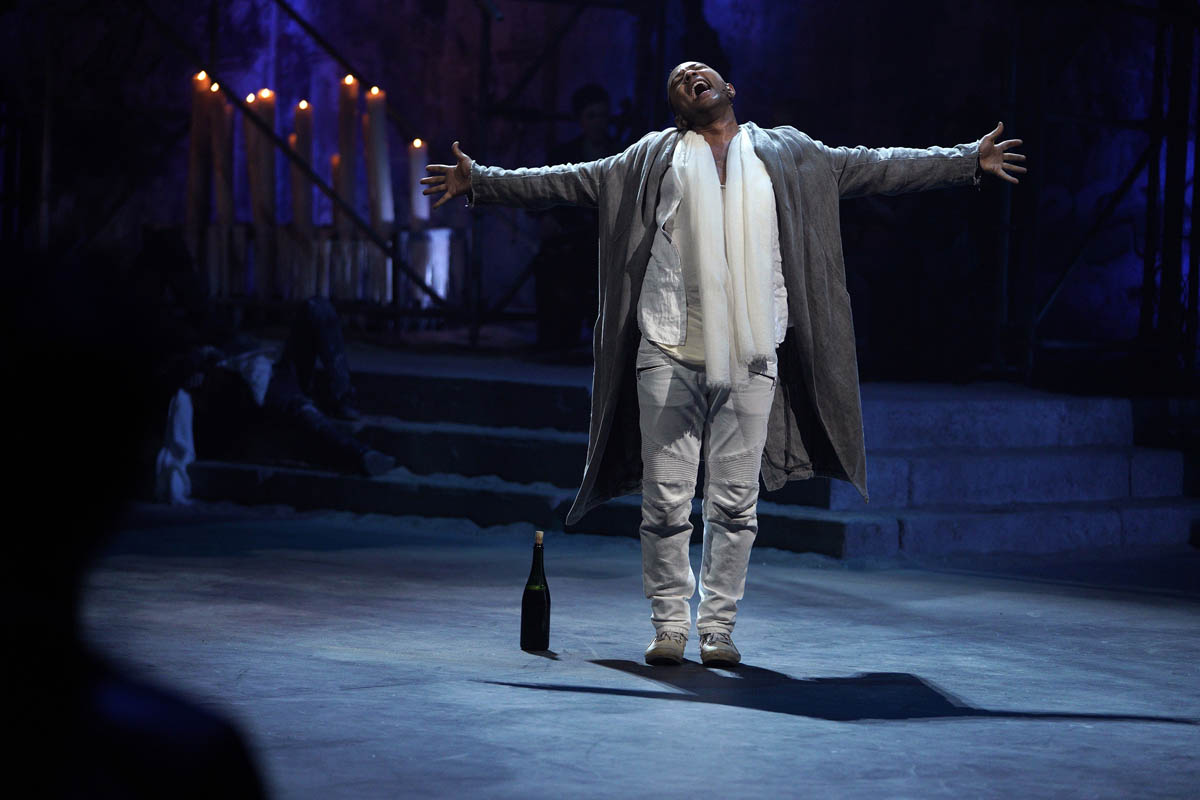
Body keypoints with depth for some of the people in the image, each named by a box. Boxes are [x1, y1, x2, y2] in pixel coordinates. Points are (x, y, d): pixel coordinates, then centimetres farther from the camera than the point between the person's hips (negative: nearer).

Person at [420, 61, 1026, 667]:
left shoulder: (785, 152, 16)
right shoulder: (654, 156, 16)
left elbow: (874, 167, 18)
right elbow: (571, 181, 15)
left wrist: (970, 161, 16)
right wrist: (481, 181, 9)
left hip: (751, 355, 1)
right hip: (669, 350, 0)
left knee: (736, 500, 1)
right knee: (666, 497, -2)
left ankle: (718, 626, 11)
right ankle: (669, 623, 10)